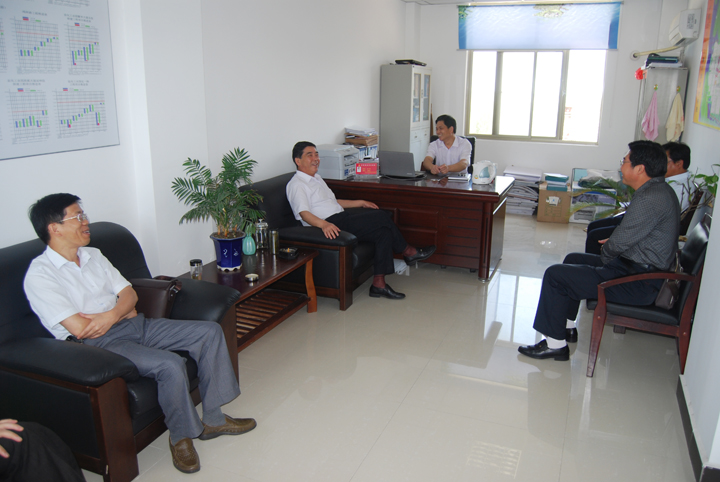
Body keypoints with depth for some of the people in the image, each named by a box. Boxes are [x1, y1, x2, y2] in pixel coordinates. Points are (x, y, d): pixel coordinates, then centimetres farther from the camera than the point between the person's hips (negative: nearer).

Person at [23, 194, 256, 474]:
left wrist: (110, 316, -11)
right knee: (171, 365, -32)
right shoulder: (39, 275, -10)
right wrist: (123, 311, -3)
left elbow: (130, 294, 11)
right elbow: (79, 328, -17)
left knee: (209, 332, -6)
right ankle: (182, 436, -5)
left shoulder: (93, 256, 15)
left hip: (134, 324, 8)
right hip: (100, 342, -8)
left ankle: (212, 419, 1)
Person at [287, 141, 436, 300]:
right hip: (329, 224, -9)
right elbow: (304, 213, -19)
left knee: (383, 231, -12)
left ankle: (378, 284, -13)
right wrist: (324, 224, -37)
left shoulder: (316, 178, 26)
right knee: (381, 217, -16)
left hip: (341, 217, 9)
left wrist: (360, 203, 27)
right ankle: (407, 251, 5)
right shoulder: (296, 185, -4)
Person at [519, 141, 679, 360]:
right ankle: (567, 327, 30)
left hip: (639, 283, -11)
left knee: (555, 275, -14)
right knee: (573, 259, 25)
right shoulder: (658, 189, 9)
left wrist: (604, 257, -2)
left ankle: (555, 343, -3)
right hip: (642, 268, 11)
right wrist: (612, 243, 8)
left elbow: (619, 243, -22)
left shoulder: (651, 198, -25)